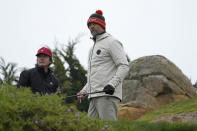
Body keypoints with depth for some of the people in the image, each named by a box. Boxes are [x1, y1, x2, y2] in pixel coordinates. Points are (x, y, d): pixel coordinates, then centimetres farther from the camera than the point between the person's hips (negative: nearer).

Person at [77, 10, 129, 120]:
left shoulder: (112, 42, 1)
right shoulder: (94, 47, 29)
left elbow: (124, 66, -11)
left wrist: (112, 84, -25)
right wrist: (84, 91, 20)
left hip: (108, 94, -9)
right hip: (94, 97, 9)